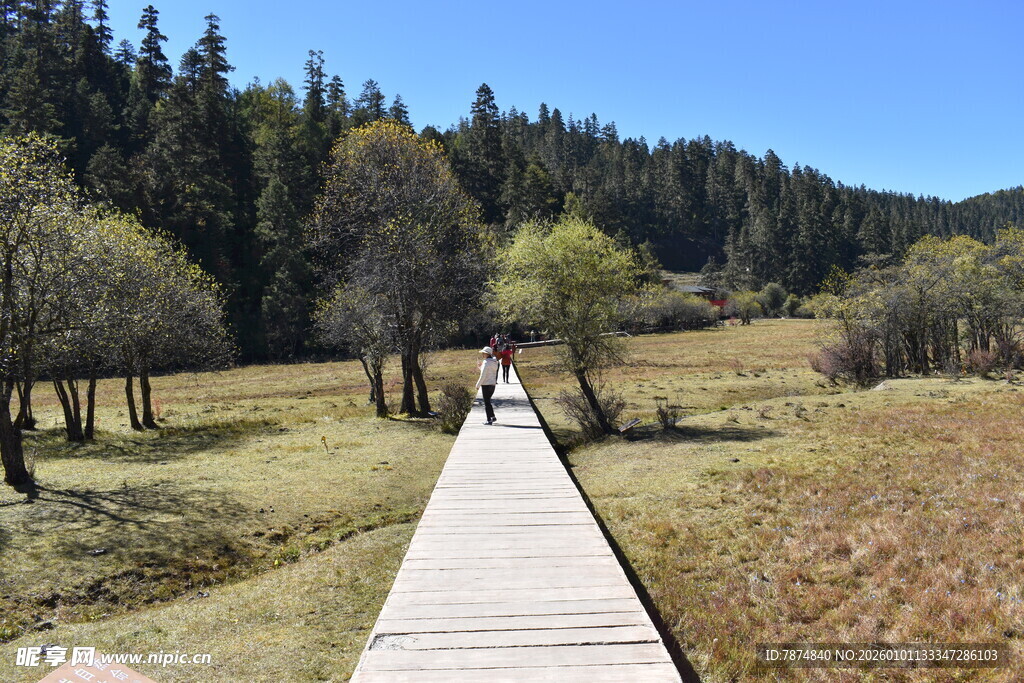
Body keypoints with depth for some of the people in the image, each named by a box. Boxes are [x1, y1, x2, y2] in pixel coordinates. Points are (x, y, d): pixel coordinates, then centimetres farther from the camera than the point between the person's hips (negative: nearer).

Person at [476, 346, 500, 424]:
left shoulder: (486, 363, -17)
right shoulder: (494, 362, 9)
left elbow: (483, 376, -18)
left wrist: (478, 385, -10)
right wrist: (481, 366, 15)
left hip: (486, 385, -8)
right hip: (492, 384, 8)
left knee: (487, 402, 0)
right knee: (488, 401, 21)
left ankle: (489, 420, 2)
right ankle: (493, 417, 24)